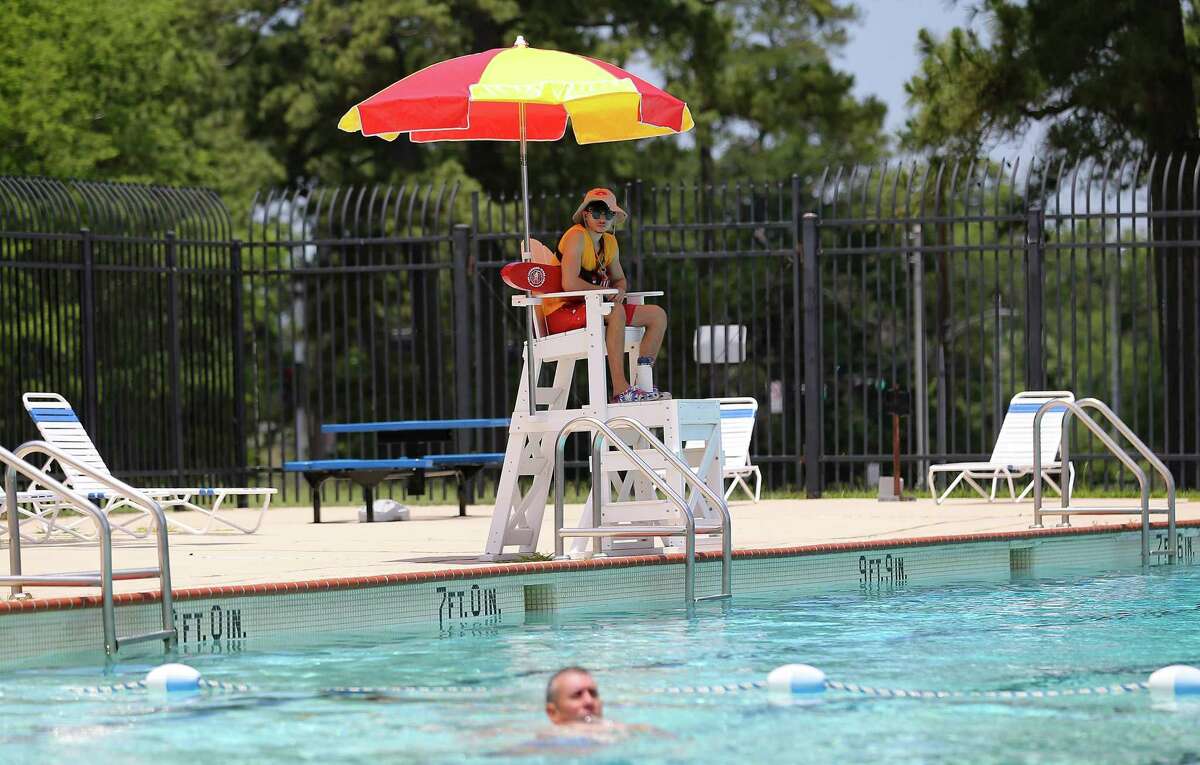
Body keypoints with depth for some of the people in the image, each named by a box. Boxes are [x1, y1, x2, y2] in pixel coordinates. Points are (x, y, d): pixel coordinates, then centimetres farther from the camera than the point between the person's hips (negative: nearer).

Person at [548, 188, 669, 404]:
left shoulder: (610, 242, 12)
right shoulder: (577, 236, -15)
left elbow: (619, 279, 23)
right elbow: (570, 284, -26)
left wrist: (620, 290, -3)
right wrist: (605, 291, -12)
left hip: (591, 309, 9)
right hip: (561, 313, -9)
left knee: (658, 315, 4)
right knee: (615, 311, -37)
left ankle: (644, 386, 2)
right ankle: (620, 391, -42)